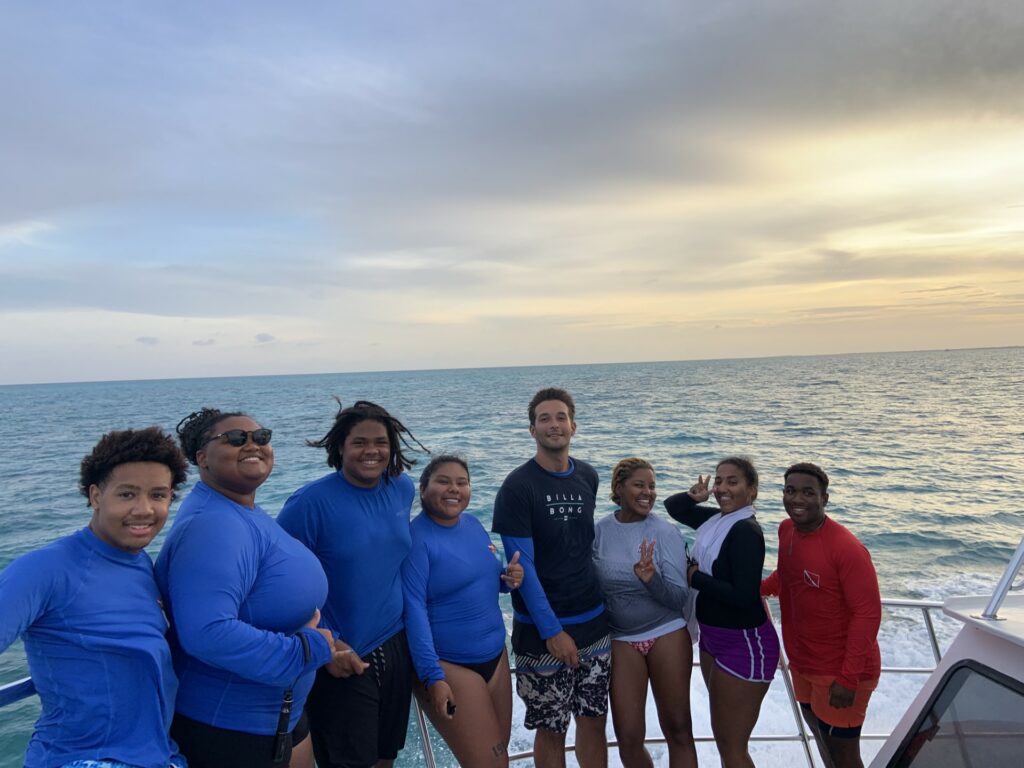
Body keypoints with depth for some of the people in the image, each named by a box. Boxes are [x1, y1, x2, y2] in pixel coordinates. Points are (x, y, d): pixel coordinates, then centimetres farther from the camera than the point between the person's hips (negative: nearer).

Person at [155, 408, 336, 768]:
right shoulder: (211, 525, -27)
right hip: (225, 727, -9)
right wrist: (307, 649, -26)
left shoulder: (247, 513, 6)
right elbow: (207, 634, -37)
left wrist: (326, 645, 12)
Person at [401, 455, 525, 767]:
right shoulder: (417, 537, -17)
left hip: (495, 654, 8)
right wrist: (432, 676, -24)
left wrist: (510, 577, -5)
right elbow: (414, 609, -20)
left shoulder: (473, 524, 5)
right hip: (448, 664, -7)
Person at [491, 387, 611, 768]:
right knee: (550, 730, 9)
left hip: (593, 623, 5)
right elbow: (522, 565, -14)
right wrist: (552, 631, -17)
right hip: (543, 631, -4)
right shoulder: (517, 486, -12)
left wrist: (597, 604, 11)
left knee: (594, 722, 13)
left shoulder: (588, 477, 4)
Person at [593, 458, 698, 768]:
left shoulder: (666, 532, -10)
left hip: (667, 634, -1)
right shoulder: (600, 531, -6)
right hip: (620, 640, 1)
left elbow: (680, 599, -12)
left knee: (678, 731, 9)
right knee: (628, 739, 6)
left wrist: (652, 579, -29)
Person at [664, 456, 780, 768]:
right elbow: (672, 506, 14)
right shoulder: (715, 519, 2)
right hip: (712, 638, 9)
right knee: (721, 734, 24)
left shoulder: (747, 531, -22)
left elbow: (743, 596, -30)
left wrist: (696, 577, -18)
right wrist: (694, 496, -7)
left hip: (744, 646, -9)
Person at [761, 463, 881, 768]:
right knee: (820, 734, 25)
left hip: (840, 670, -7)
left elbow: (867, 613, -24)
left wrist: (847, 678, -24)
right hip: (802, 663, 7)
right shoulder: (786, 530, -3)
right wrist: (760, 588, 3)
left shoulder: (846, 548, -26)